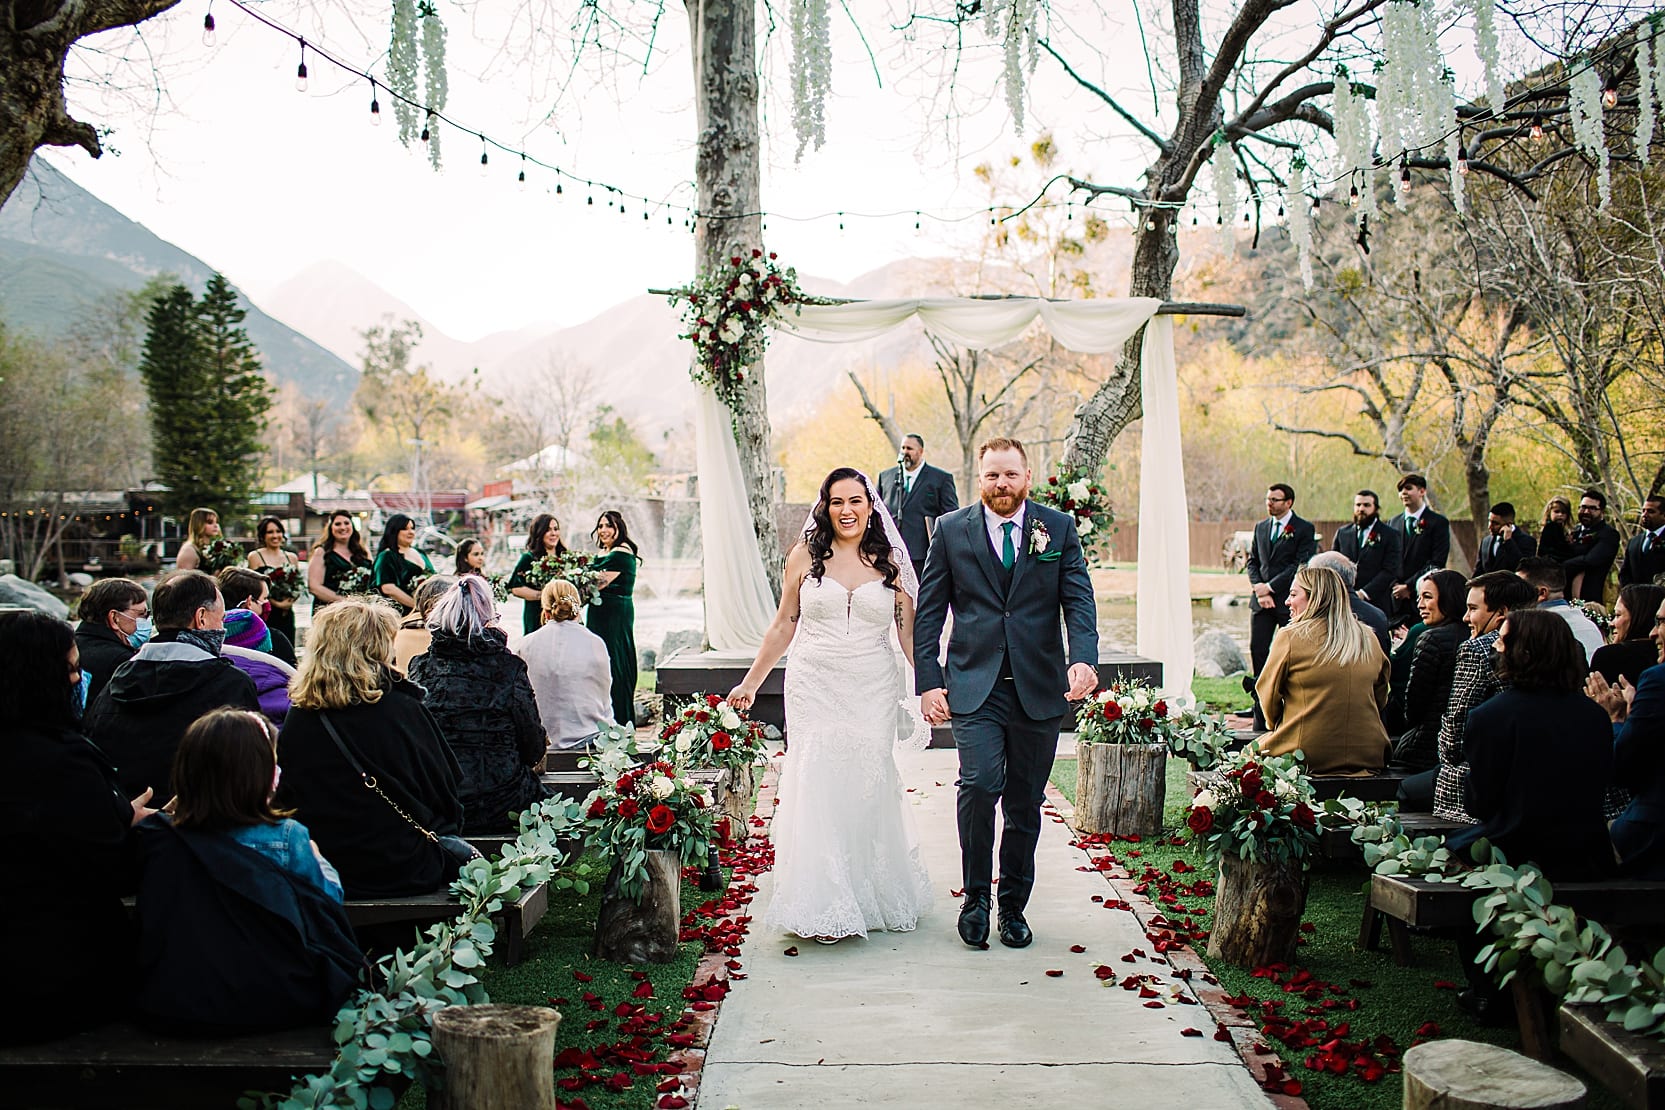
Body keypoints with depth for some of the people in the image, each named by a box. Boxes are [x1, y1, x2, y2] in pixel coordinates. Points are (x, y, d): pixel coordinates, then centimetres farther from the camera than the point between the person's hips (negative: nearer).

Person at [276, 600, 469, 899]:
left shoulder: (295, 720, -7)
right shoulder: (402, 709, -16)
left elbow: (284, 802, 4)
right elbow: (445, 792, -8)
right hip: (405, 872, -4)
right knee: (463, 852, 26)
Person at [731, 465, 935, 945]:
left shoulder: (889, 561, 4)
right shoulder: (805, 555, 3)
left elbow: (909, 632, 6)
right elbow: (783, 625, 9)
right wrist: (751, 681, 9)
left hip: (872, 690, 1)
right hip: (814, 688, 0)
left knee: (869, 787, 3)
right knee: (818, 787, -2)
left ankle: (877, 894, 24)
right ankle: (825, 909, 7)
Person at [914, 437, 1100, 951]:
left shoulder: (1059, 528, 5)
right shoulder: (951, 530, 4)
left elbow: (1079, 600, -1)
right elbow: (928, 613, 4)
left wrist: (1084, 658, -19)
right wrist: (929, 682, -5)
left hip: (1039, 689, 2)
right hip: (975, 686, -1)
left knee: (1025, 804, 9)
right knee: (980, 784, -19)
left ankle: (1013, 905, 26)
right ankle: (975, 896, 3)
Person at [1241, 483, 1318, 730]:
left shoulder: (1304, 529, -2)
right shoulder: (1260, 527, 16)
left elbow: (1302, 565, -10)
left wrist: (1271, 586, -12)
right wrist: (1259, 589, -2)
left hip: (1290, 601, -5)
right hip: (1262, 600, 5)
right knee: (1257, 648, -3)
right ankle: (1262, 711, 3)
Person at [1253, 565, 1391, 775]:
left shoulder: (1289, 638, -8)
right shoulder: (1369, 640, 7)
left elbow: (1268, 695, 2)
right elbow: (1380, 700, 16)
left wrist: (1276, 725, 20)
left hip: (1307, 756, -6)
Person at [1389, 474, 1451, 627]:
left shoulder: (1438, 523, 0)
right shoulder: (1395, 522, 15)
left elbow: (1436, 563, -8)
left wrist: (1408, 586, -11)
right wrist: (1396, 585, -3)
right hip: (1397, 600, 4)